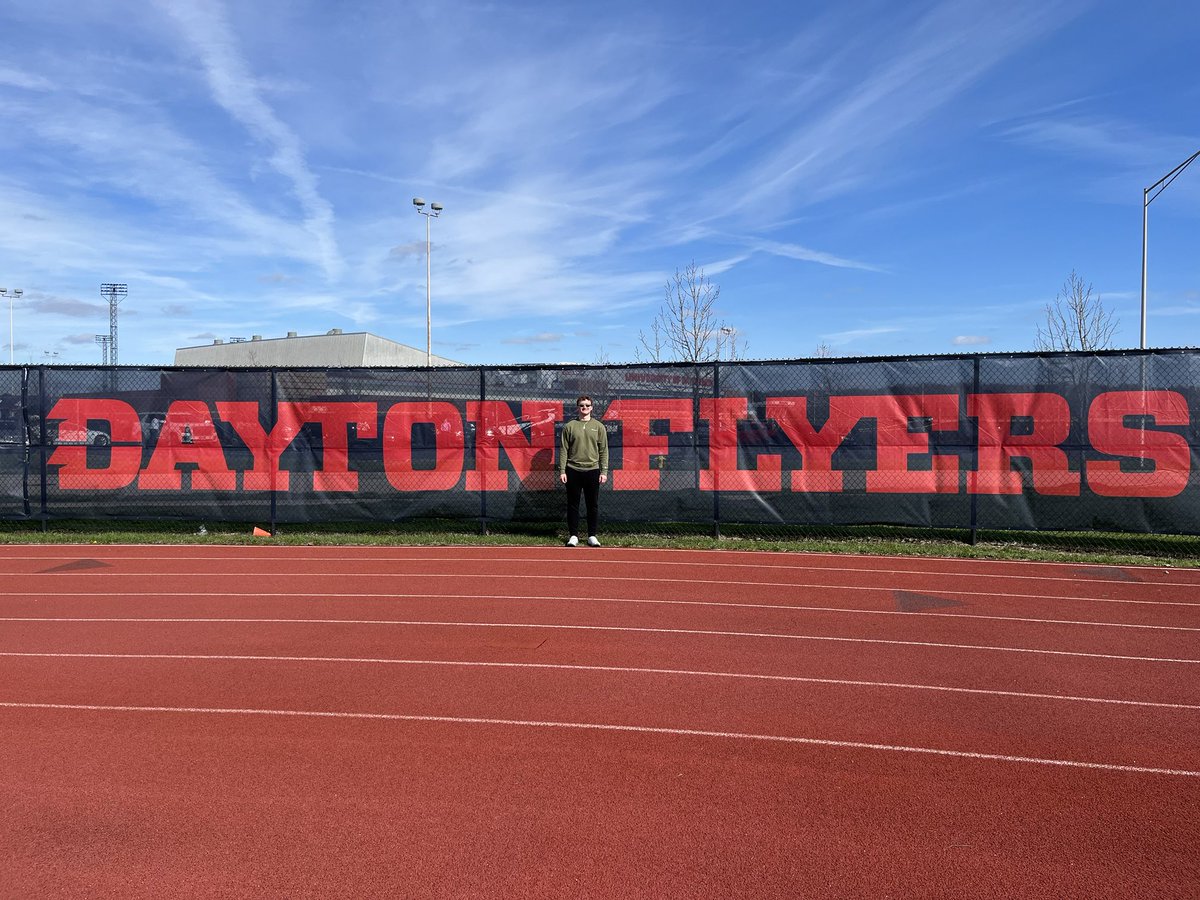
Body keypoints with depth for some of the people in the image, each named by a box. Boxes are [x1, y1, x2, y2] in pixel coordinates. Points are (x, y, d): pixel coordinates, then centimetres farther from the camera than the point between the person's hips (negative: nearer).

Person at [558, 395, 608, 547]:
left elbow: (603, 450, 5)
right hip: (573, 471, 0)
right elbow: (564, 450, 3)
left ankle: (592, 536, 15)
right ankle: (573, 535, 13)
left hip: (593, 471, 0)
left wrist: (604, 471, -2)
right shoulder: (569, 426, 5)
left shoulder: (599, 426, 6)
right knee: (573, 505, 4)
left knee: (593, 505, 5)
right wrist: (562, 471, -3)